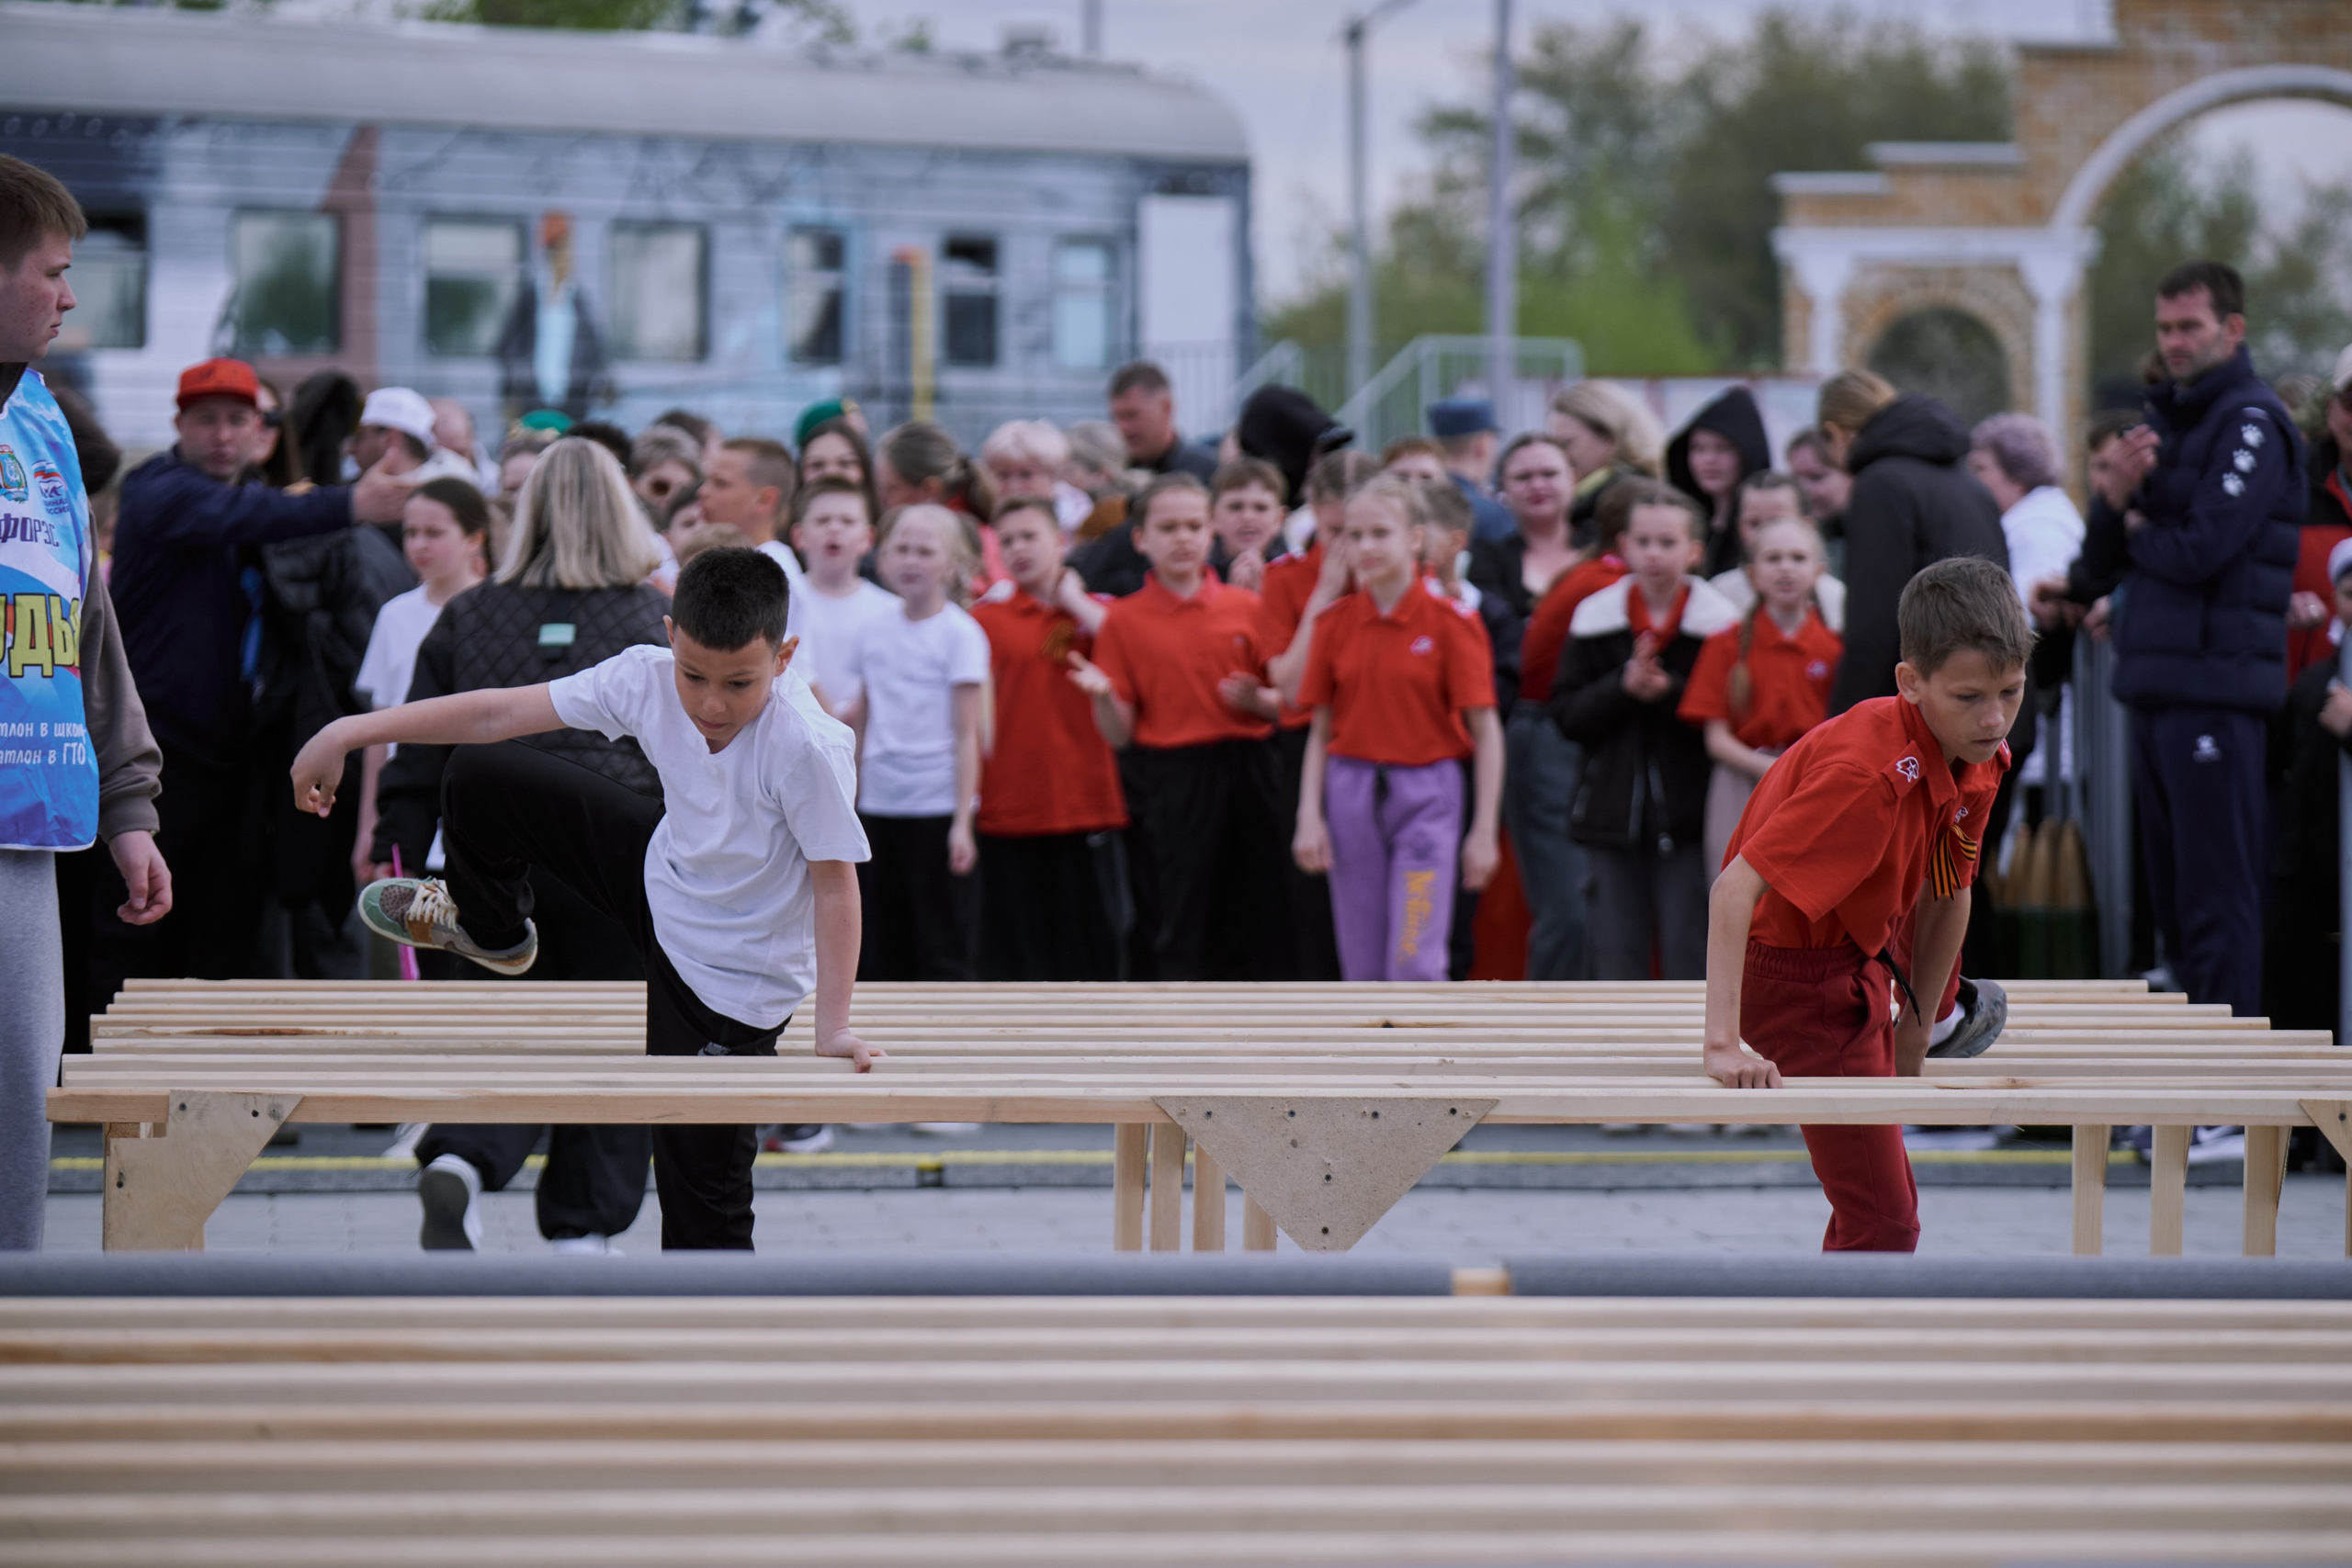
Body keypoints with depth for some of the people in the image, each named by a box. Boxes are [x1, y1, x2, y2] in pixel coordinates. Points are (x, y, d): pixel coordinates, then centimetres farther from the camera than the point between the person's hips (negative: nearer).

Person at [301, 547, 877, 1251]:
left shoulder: (810, 748, -36)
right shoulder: (647, 680, -21)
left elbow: (836, 884, -26)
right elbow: (499, 714, -14)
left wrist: (833, 1029, -27)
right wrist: (347, 734, -12)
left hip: (726, 980, -6)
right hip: (663, 869, 6)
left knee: (702, 1192, -2)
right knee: (478, 776, 10)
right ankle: (490, 929, 40)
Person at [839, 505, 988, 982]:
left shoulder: (960, 634, -5)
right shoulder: (874, 633, 9)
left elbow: (966, 735, -8)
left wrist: (962, 821, -14)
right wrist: (849, 810, 14)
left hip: (937, 804, -5)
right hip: (880, 805, 5)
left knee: (944, 948, -3)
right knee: (885, 951, 8)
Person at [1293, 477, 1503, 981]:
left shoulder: (1449, 622, -6)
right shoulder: (1337, 622, 5)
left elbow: (1485, 731, -5)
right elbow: (1321, 729, 9)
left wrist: (1484, 831, -9)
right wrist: (1309, 817, 0)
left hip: (1427, 793, -4)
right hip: (1351, 794, 4)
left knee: (1415, 965, -11)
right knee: (1362, 969, 6)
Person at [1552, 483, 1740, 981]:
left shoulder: (1719, 623, -4)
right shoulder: (1594, 618, 4)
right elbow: (1568, 714, -1)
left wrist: (1669, 692, -20)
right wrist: (1624, 687, -16)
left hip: (1688, 814, -3)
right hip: (1612, 808, 3)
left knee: (1688, 949, -3)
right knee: (1616, 947, 4)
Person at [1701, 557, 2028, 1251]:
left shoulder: (1981, 762, -6)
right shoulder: (1869, 772, -33)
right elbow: (1735, 889, -38)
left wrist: (1917, 1024, 14)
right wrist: (1722, 1042, -44)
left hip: (1861, 963, 9)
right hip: (1798, 976, -9)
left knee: (1877, 1203, 21)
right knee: (1884, 1220, -13)